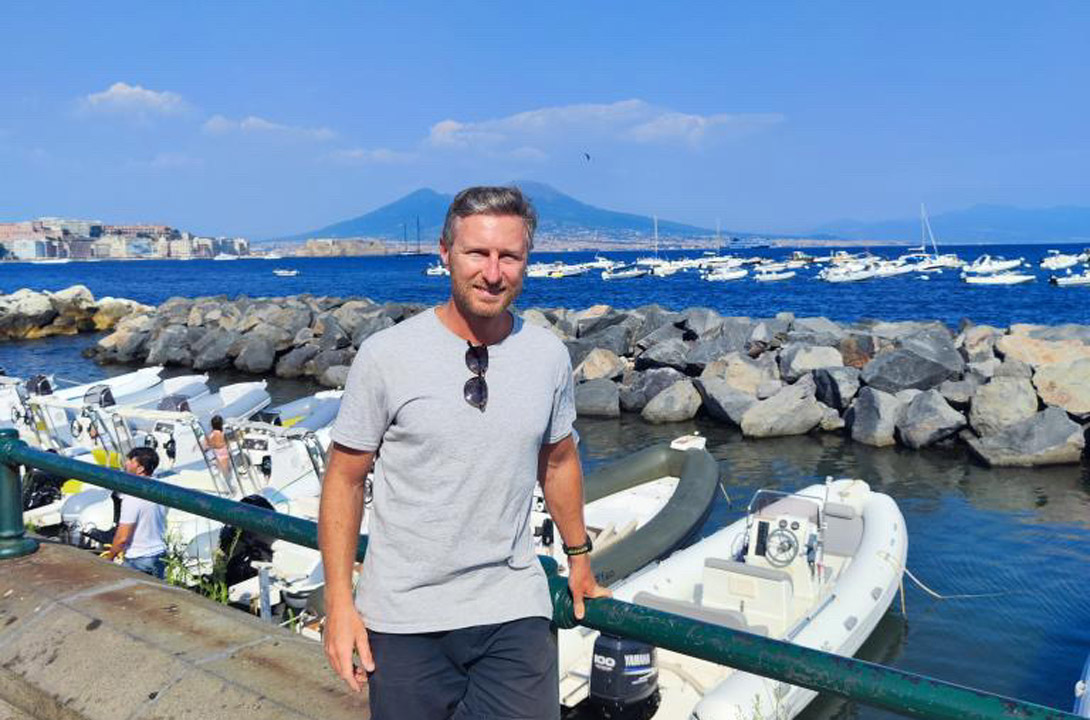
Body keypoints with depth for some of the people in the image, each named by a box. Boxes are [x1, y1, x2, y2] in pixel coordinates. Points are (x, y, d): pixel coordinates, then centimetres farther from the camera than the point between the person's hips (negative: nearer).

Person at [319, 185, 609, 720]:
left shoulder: (549, 355, -1)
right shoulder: (385, 355, -11)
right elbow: (345, 478, -3)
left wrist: (579, 557, 21)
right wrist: (339, 601, -5)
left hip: (515, 609, 2)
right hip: (404, 616, -2)